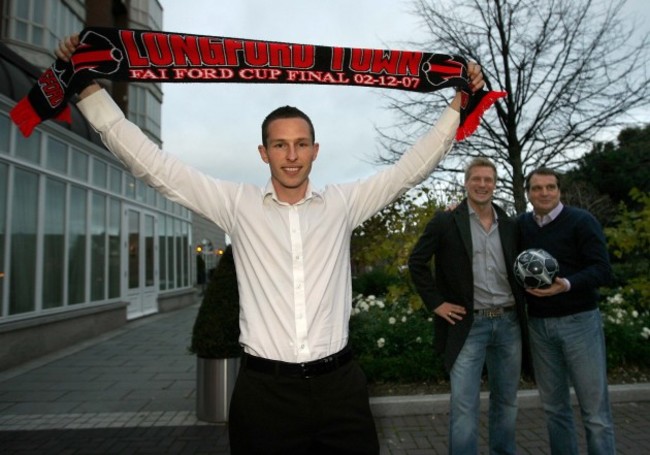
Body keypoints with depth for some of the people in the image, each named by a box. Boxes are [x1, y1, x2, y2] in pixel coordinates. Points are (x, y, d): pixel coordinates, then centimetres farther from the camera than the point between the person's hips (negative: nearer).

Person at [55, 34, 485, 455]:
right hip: (264, 389, -1)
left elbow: (413, 165, 7)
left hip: (338, 384, 1)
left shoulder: (343, 203, 3)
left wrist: (458, 103, 6)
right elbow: (151, 163, 0)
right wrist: (89, 87, -1)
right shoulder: (238, 204, 0)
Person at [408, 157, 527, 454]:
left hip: (509, 323, 5)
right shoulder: (446, 221, -5)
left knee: (507, 401, 17)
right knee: (464, 406, -1)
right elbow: (417, 262, -3)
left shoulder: (510, 226, 8)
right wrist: (436, 303, -8)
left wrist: (521, 303, 5)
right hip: (468, 325, -4)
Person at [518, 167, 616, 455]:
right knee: (554, 406, 12)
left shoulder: (582, 221, -5)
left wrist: (567, 285, -29)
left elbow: (602, 270, -10)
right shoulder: (522, 224, 7)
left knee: (595, 409, 3)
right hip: (538, 324, 4)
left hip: (578, 321, -3)